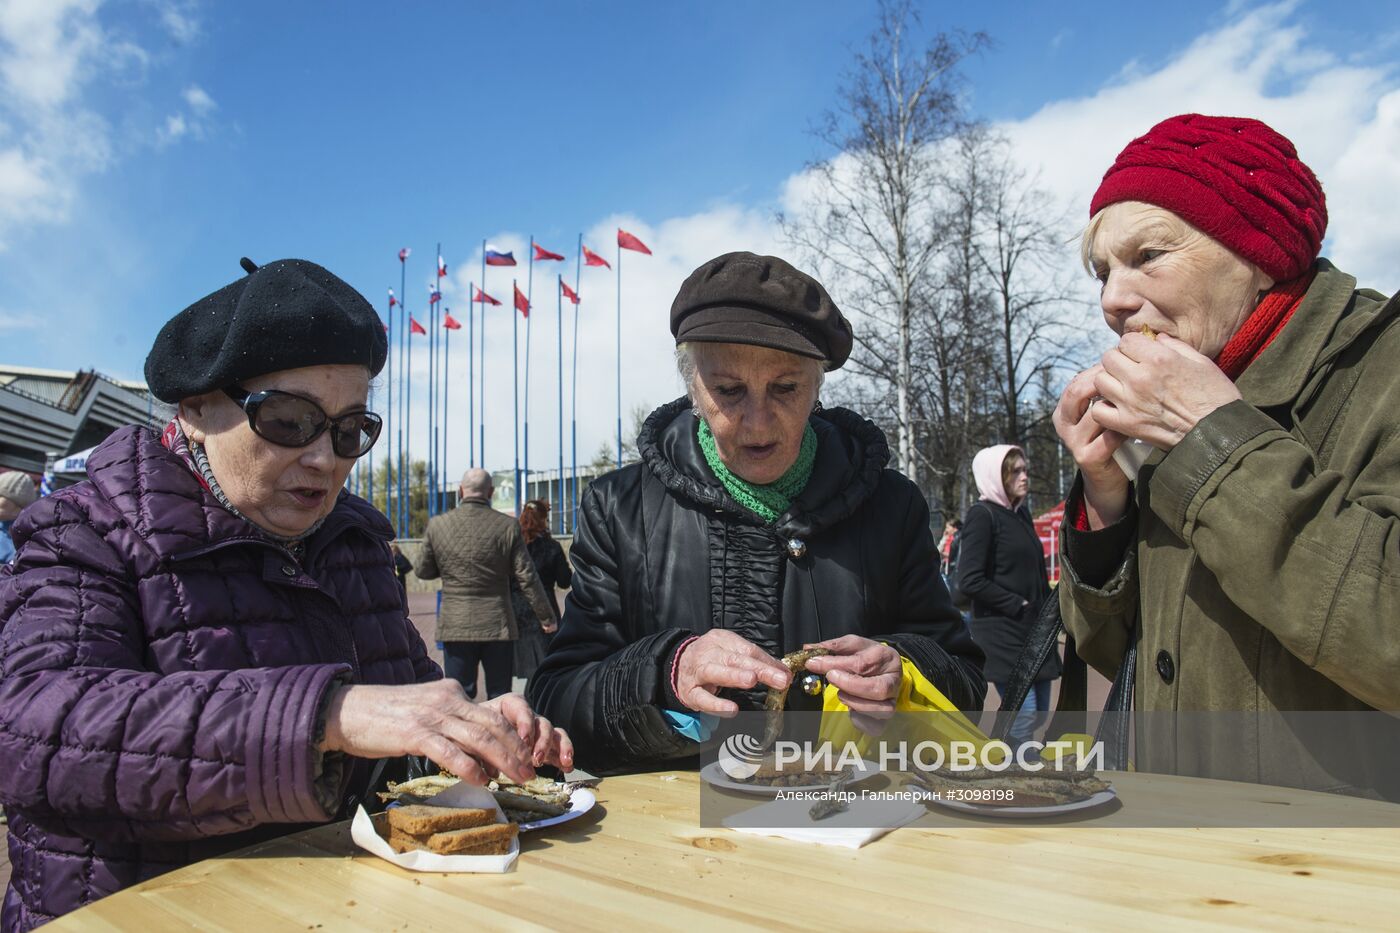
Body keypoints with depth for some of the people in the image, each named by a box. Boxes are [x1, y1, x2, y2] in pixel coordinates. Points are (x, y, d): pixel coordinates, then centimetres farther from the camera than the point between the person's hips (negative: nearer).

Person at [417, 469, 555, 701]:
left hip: (455, 626, 1)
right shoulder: (508, 526, -6)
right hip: (498, 625, 0)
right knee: (501, 697, 9)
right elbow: (527, 578, -5)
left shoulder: (437, 525, -3)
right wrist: (546, 617, 5)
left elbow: (423, 571, 7)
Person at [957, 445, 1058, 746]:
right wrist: (1017, 604, -15)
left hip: (1034, 631, 8)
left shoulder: (1021, 513, 14)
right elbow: (969, 580, -19)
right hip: (1003, 633, -8)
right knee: (1024, 714, -10)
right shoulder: (982, 515, -11)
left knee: (1039, 713, 10)